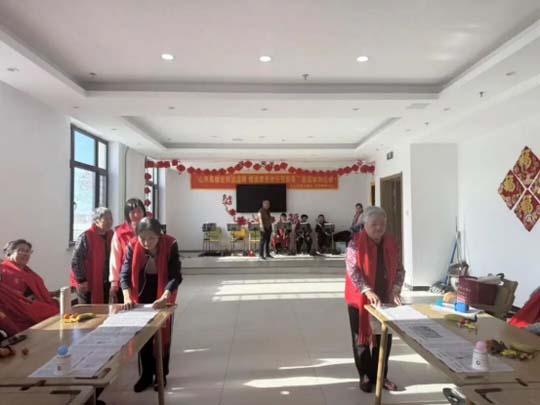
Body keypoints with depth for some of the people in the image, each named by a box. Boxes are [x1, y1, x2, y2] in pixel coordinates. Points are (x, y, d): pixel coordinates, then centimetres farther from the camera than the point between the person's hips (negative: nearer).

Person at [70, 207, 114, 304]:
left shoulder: (111, 235, 3)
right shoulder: (86, 237, -17)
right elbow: (76, 260, -17)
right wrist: (81, 280, -16)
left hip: (105, 284, 6)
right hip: (88, 284, -6)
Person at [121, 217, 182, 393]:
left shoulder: (170, 245, -27)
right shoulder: (133, 246, -20)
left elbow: (175, 275, -29)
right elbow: (125, 273, -19)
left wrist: (164, 297, -43)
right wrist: (127, 296, -35)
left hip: (163, 294, -2)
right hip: (142, 293, 2)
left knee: (162, 335, 7)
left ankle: (161, 374, 22)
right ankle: (146, 374, 23)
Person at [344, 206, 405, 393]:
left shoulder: (391, 242, 4)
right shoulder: (356, 243, -11)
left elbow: (399, 269, 7)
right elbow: (352, 270, -17)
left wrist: (396, 289, -7)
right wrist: (368, 291, -26)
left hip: (386, 299, 4)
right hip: (360, 299, -4)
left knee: (384, 338, 11)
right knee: (362, 337, 8)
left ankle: (381, 375, 27)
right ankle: (365, 375, 23)